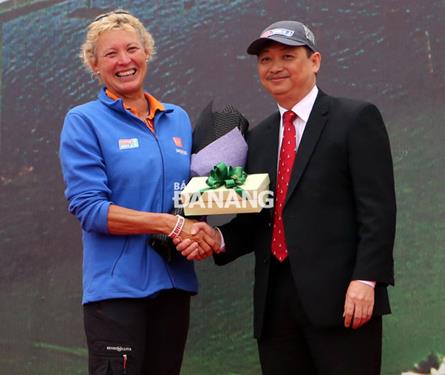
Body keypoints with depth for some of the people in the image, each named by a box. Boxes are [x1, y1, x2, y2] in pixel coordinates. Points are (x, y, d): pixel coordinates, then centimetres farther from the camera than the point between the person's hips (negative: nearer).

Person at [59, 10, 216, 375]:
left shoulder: (178, 119, 13)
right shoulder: (84, 122, -2)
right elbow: (88, 207, -12)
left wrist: (197, 232, -7)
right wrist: (171, 224, -18)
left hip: (175, 282, 5)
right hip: (117, 286, -5)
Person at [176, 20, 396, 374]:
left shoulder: (356, 119, 2)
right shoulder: (258, 137, 19)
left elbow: (377, 207, -6)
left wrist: (365, 279, -16)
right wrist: (219, 239, -1)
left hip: (339, 294, -5)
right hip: (275, 301, 6)